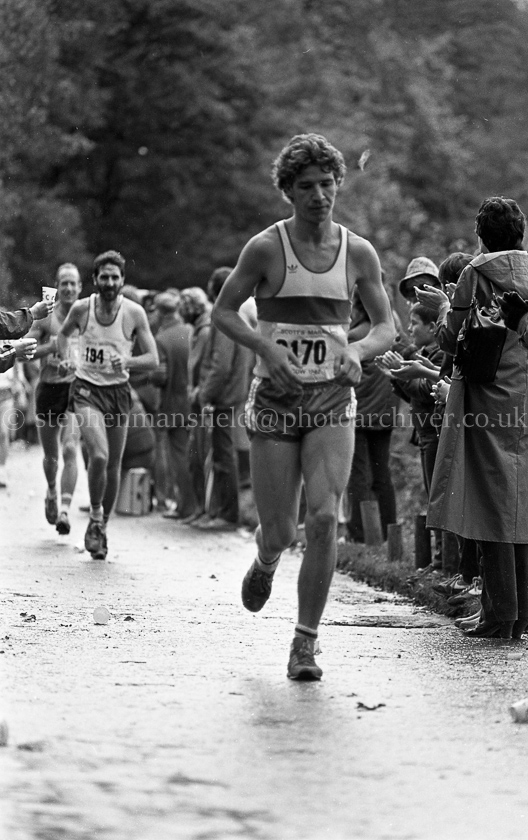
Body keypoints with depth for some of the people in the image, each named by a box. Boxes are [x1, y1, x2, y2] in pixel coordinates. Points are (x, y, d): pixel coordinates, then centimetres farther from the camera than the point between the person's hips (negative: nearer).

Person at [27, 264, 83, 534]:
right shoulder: (45, 316, -2)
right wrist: (51, 347, -20)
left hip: (77, 389, -1)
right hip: (49, 388, 1)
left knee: (70, 449, -18)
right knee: (50, 455, 14)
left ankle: (65, 510, -21)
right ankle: (51, 492, 45)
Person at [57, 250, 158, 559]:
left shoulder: (134, 313, -7)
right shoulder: (81, 309, -5)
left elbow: (153, 359, -7)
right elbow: (64, 333, 18)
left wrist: (128, 362, -26)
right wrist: (65, 359, 1)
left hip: (119, 391, 1)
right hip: (87, 389, -1)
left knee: (113, 465, 7)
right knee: (99, 456, -22)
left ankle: (103, 525, 27)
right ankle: (95, 517, -1)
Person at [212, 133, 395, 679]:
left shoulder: (358, 253, 3)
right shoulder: (267, 247, -4)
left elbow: (386, 326, 11)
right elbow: (223, 311, 2)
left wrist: (358, 350, -11)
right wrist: (266, 347, -15)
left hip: (332, 400, 1)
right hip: (276, 399, -1)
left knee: (324, 518, -16)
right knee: (279, 532, 1)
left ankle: (305, 645, -7)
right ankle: (265, 563, 41)